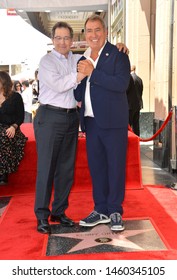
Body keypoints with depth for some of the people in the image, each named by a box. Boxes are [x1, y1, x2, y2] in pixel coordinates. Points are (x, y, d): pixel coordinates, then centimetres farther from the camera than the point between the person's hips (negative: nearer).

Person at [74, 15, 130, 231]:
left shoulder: (118, 54, -4)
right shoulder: (83, 59, 14)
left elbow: (122, 84, -19)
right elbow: (79, 94, 15)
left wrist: (92, 73, -18)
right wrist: (81, 74, -4)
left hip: (113, 121, -6)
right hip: (91, 121, 6)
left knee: (115, 166, 2)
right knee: (96, 166, 11)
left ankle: (115, 211, 15)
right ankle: (101, 210, 23)